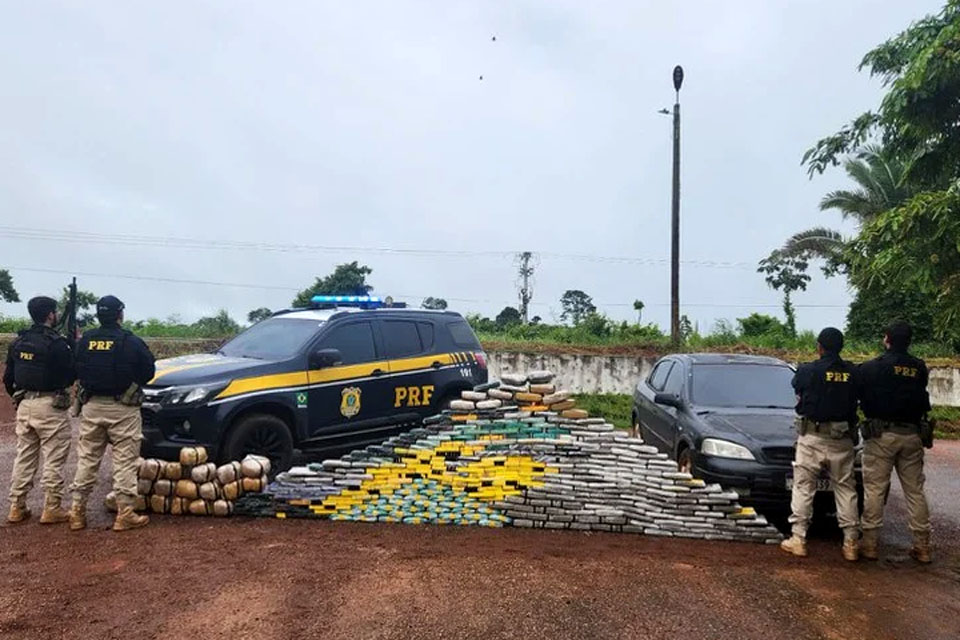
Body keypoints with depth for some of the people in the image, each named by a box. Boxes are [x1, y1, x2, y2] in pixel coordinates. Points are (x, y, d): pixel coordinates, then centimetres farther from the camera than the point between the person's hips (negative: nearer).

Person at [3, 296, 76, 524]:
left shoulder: (18, 342, 9)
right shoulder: (56, 343, -14)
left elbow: (8, 378, 13)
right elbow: (70, 375, -8)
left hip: (24, 405, 7)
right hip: (49, 405, -7)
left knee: (24, 457, 15)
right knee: (54, 460, 0)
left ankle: (17, 507, 19)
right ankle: (51, 509, 3)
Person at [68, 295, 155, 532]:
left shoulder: (85, 340, 2)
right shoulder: (132, 342, -11)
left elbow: (77, 372, 9)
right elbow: (148, 373, -5)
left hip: (92, 407, 4)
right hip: (123, 409, -4)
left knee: (87, 460, 13)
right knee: (125, 462, 0)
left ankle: (77, 511, 18)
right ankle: (125, 514, 1)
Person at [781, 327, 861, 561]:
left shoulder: (807, 371, -9)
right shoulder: (853, 373, -1)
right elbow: (855, 402, 6)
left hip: (811, 438, -2)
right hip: (841, 439, 3)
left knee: (803, 487, 5)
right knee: (846, 489, 10)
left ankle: (798, 539, 6)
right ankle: (851, 542, 13)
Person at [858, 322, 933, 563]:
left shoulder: (871, 368, -6)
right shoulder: (919, 368, 4)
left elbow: (857, 395, 0)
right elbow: (921, 398, 11)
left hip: (881, 434, -4)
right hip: (912, 435, 4)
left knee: (874, 489, 1)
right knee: (915, 490, 10)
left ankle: (870, 543, 3)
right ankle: (922, 546, 14)